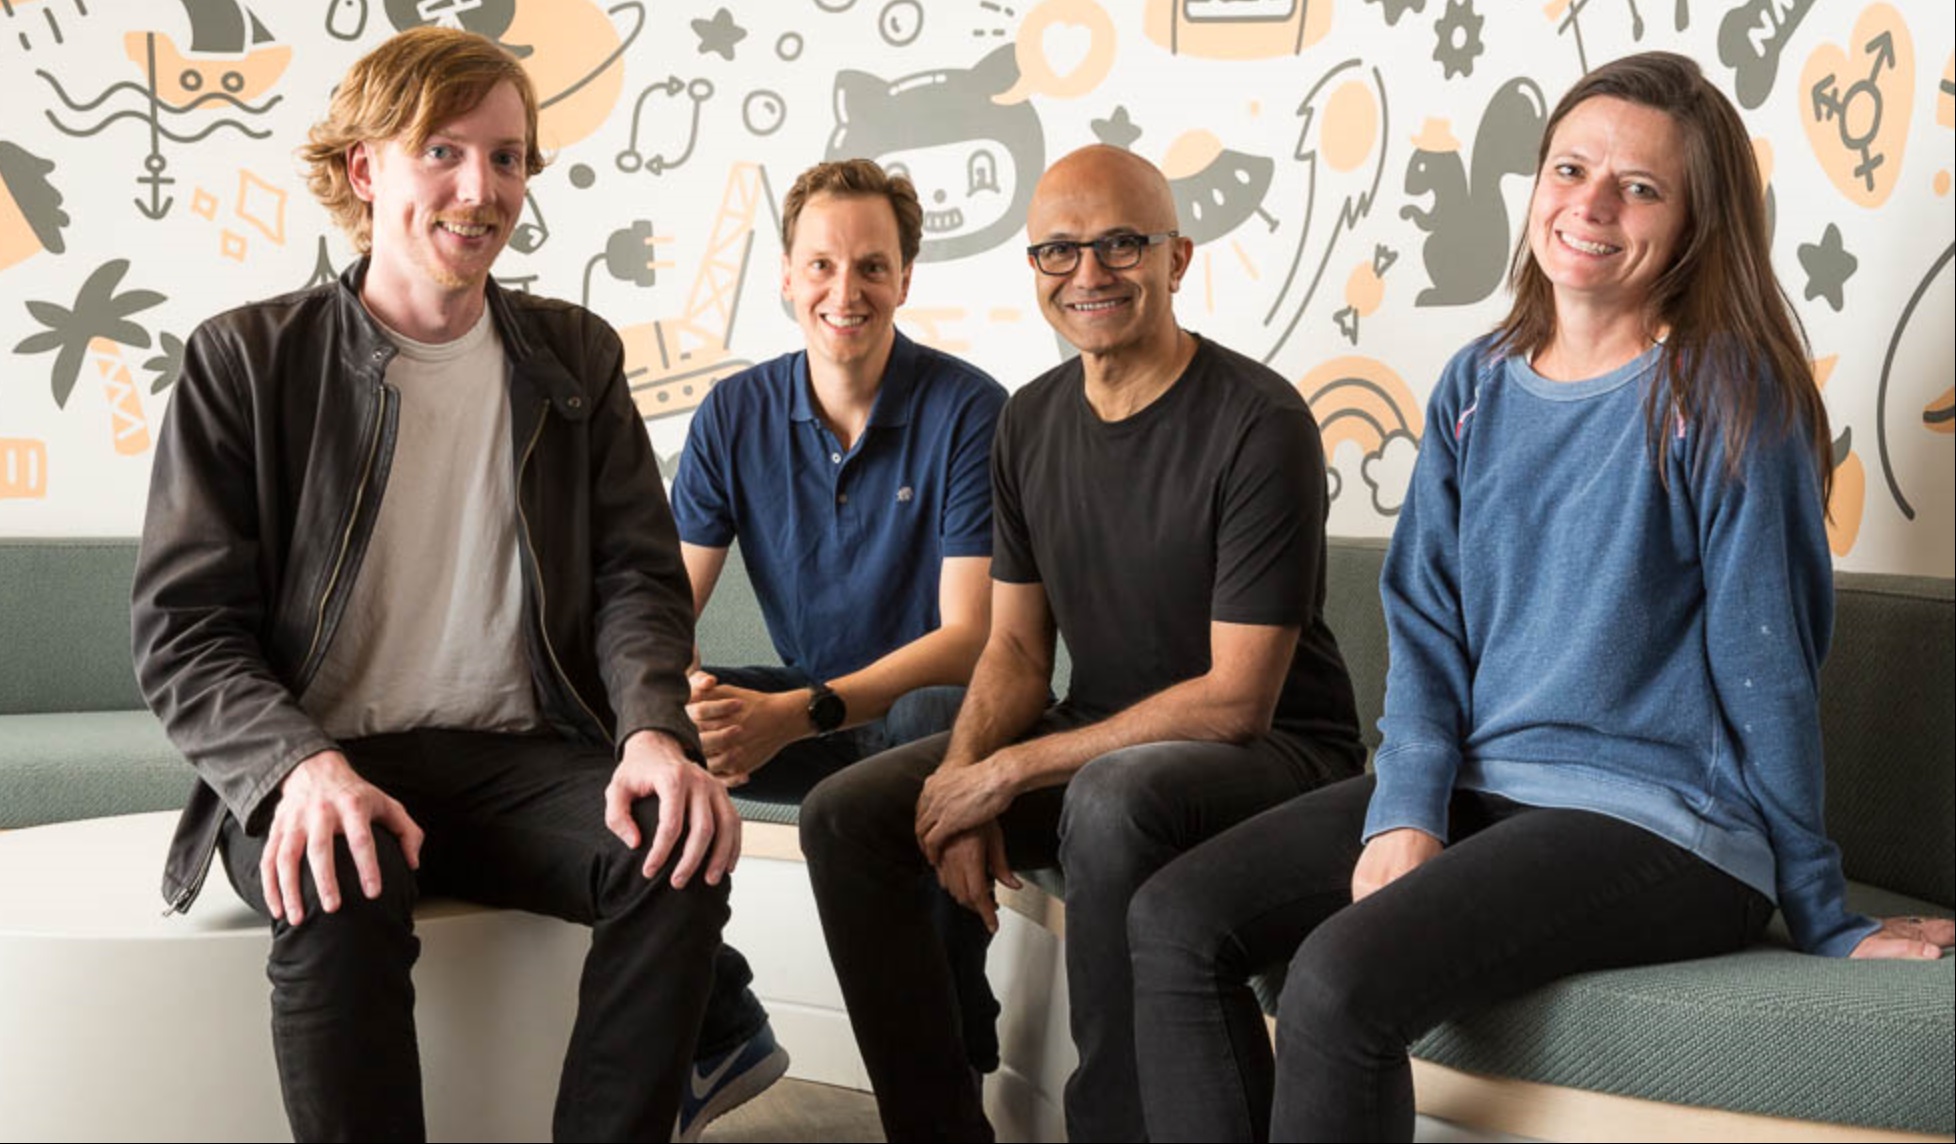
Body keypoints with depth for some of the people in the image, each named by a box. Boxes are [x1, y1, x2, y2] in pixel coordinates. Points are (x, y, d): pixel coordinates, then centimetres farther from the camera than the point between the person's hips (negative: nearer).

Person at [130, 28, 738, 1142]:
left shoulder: (576, 358, 13)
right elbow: (183, 628, -3)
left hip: (520, 759, 3)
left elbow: (640, 574, 6)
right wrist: (301, 766, -23)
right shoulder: (245, 359, 2)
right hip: (314, 771, -2)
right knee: (344, 894, -36)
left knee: (678, 851, -28)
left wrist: (655, 729, -16)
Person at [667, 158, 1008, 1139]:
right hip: (804, 707, 5)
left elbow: (968, 637, -19)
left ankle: (950, 1065, -21)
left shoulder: (969, 413, -13)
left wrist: (798, 714, -33)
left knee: (935, 728, -39)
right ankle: (719, 1032, -2)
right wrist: (679, 696, -30)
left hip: (925, 703, -4)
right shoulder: (735, 416, 0)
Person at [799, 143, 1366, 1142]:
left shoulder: (1257, 424, -17)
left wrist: (1011, 771, -19)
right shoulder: (1031, 422, 6)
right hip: (1094, 743, 7)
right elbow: (1016, 647, 9)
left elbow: (1236, 697, -19)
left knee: (1112, 796, -38)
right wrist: (962, 770, -13)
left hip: (1272, 754, -7)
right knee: (845, 816, -8)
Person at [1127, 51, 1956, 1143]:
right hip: (1475, 784, 7)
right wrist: (1407, 809, -9)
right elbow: (1427, 621, 7)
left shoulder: (1722, 396, -8)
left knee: (1341, 978, -29)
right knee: (1176, 920, -9)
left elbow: (1765, 665, -7)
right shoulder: (1477, 387, 10)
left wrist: (1824, 915, -2)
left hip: (1660, 822, -6)